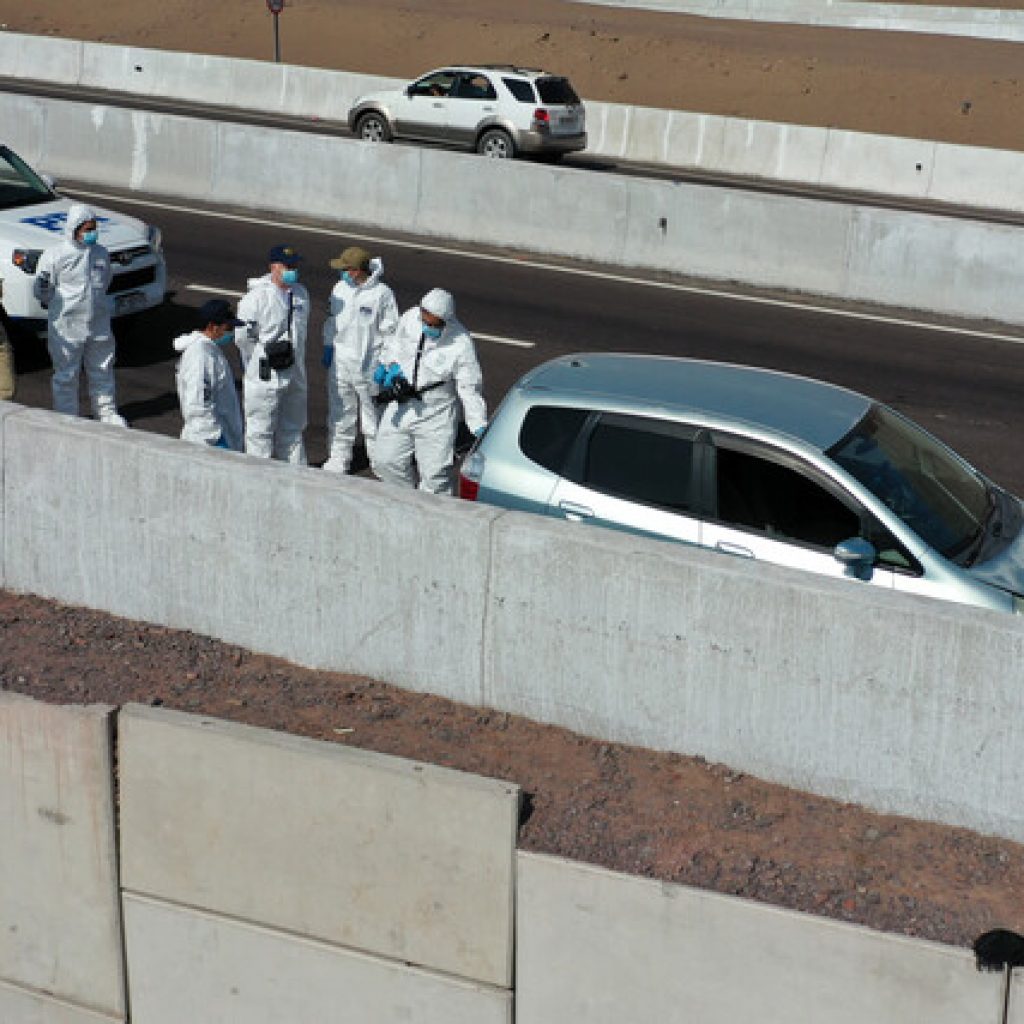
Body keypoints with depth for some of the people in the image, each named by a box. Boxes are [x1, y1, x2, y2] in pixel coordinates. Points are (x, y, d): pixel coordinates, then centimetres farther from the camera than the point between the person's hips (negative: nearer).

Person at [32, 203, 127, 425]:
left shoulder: (101, 253, 5)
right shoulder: (55, 255, -12)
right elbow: (40, 291, -8)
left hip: (99, 326, 5)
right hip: (66, 328, -5)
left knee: (102, 372, 16)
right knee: (66, 375, 4)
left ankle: (107, 412, 30)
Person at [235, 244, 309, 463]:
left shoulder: (300, 293, 6)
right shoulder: (257, 297, -16)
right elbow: (242, 337, -11)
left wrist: (297, 362, 16)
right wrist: (259, 366, -2)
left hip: (294, 375, 7)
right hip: (265, 377, -7)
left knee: (292, 428, 18)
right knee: (261, 430, 1)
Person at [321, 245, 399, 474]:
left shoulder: (382, 293, -14)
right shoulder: (340, 288, 1)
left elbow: (390, 331, -8)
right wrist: (328, 349, 10)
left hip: (368, 366, -5)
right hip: (340, 362, 5)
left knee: (372, 415, 5)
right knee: (340, 414, 14)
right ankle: (338, 460, 26)